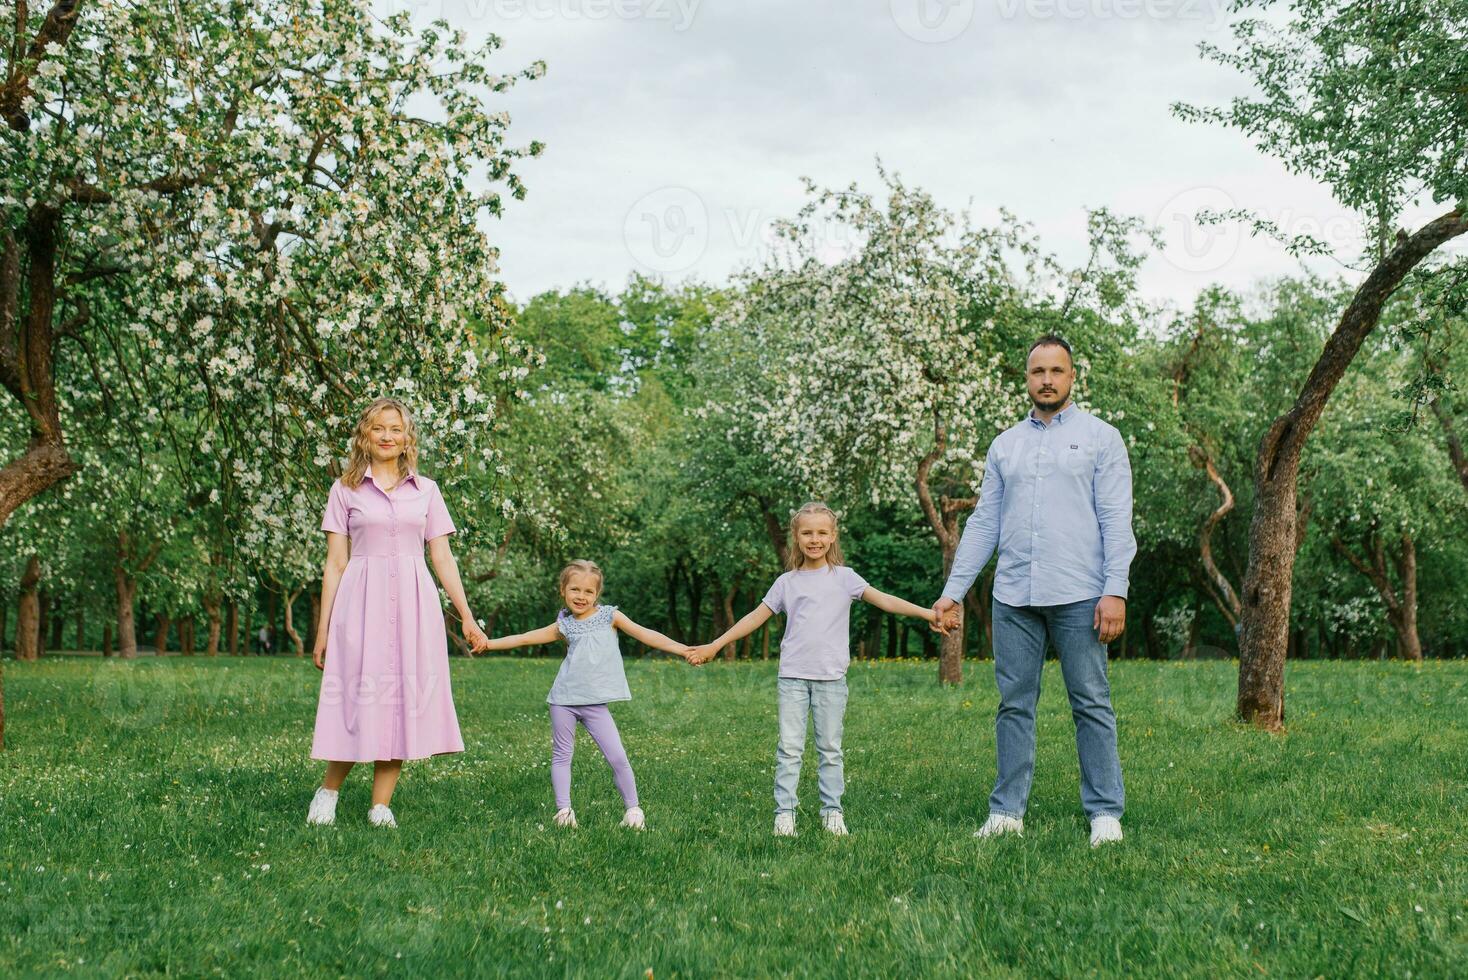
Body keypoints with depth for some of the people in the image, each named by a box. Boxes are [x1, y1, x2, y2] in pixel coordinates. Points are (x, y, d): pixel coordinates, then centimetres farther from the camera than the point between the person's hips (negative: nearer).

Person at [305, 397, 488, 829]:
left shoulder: (426, 490, 11)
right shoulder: (345, 490, 7)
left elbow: (442, 558, 12)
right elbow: (335, 563, 6)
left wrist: (466, 616, 7)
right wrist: (323, 627, 2)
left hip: (413, 603, 2)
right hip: (361, 602, -2)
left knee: (404, 699, -1)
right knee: (358, 695, -5)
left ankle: (381, 804, 6)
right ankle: (328, 792, 15)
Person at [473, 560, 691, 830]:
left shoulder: (609, 616, 5)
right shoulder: (564, 625, 8)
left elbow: (645, 635, -1)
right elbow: (525, 638, 13)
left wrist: (681, 649, -10)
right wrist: (490, 643, 10)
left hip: (595, 702, -2)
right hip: (564, 699, 2)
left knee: (617, 756, -7)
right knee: (561, 755, 5)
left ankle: (633, 808, 4)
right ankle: (563, 810, 12)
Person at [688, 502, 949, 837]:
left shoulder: (844, 577, 5)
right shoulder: (787, 582, 8)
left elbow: (884, 600, -3)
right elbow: (756, 617, 13)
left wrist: (928, 614, -14)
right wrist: (714, 646, 12)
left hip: (831, 677, 0)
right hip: (793, 676, 0)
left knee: (830, 748, 5)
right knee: (789, 748, -2)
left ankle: (832, 811, 12)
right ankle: (784, 812, 1)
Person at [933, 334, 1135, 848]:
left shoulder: (1100, 437, 4)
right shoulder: (1004, 445, 15)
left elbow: (1117, 521, -3)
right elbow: (983, 523, 14)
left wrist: (1115, 591, -13)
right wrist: (954, 590, 7)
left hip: (1078, 596, -3)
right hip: (1013, 597, 4)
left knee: (1091, 705, 1)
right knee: (1014, 705, 6)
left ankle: (1105, 812, 7)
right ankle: (1007, 810, 13)